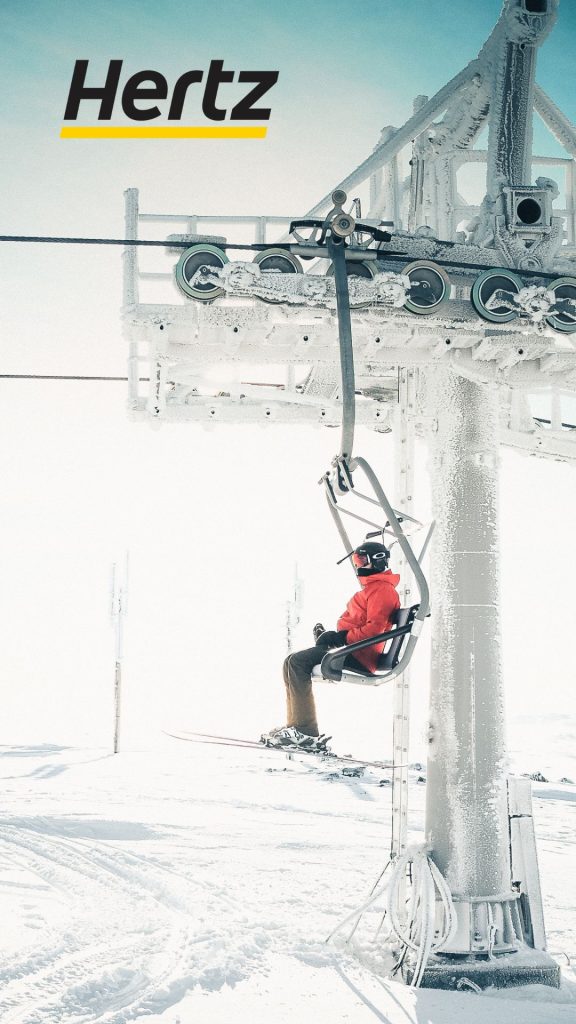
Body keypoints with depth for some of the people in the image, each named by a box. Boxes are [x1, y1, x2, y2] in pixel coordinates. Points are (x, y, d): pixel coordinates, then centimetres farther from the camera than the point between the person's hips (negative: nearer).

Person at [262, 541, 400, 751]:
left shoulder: (382, 590, -8)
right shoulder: (372, 588, 26)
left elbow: (374, 628, -21)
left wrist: (342, 637, -20)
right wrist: (330, 635, 9)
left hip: (359, 657, -11)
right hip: (350, 649, 11)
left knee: (298, 662, -22)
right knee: (293, 662, 5)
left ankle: (307, 732, -26)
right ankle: (294, 726, -3)